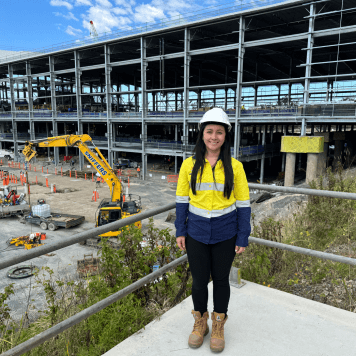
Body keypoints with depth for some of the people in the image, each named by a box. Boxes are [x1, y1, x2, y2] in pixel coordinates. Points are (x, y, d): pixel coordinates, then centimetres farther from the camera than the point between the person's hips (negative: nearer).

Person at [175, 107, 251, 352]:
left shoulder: (234, 166, -6)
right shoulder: (189, 165, -4)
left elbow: (243, 203, -3)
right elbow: (182, 199, 2)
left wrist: (243, 238, -3)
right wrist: (180, 231, 1)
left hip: (225, 235, 0)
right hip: (196, 233, 1)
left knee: (221, 279, 15)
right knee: (199, 280, 14)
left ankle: (219, 326, 40)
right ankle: (200, 323, 40)